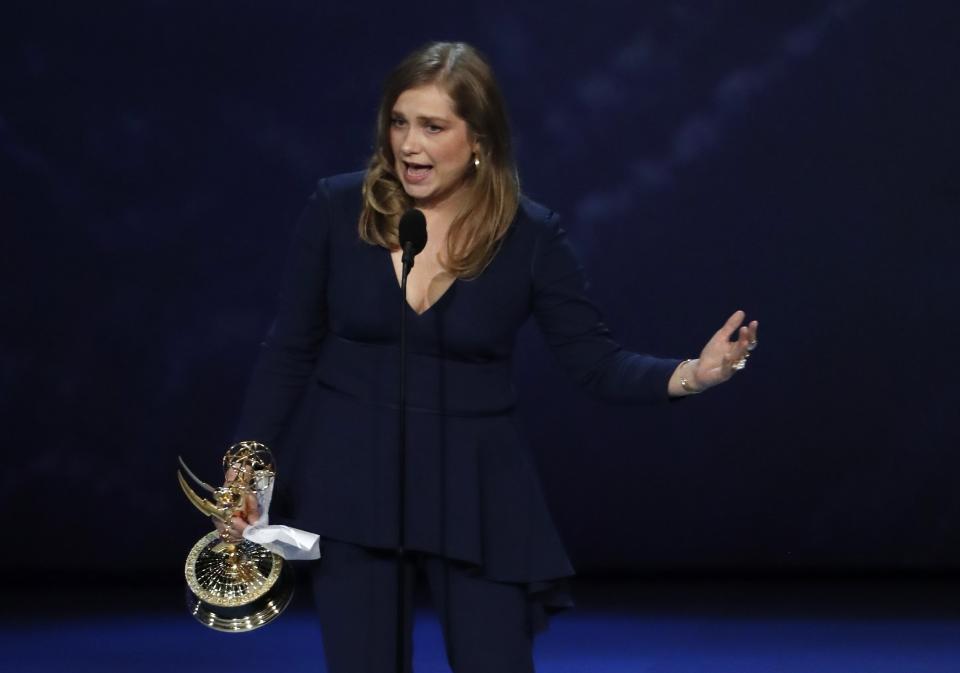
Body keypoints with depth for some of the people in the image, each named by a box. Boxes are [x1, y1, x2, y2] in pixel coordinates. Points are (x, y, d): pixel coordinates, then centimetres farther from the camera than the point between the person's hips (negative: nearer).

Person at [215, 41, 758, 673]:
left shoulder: (530, 235, -8)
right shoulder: (337, 208, -6)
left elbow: (596, 359, -5)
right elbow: (291, 348, 2)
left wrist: (690, 374, -23)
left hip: (474, 486, 0)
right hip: (349, 478, 1)